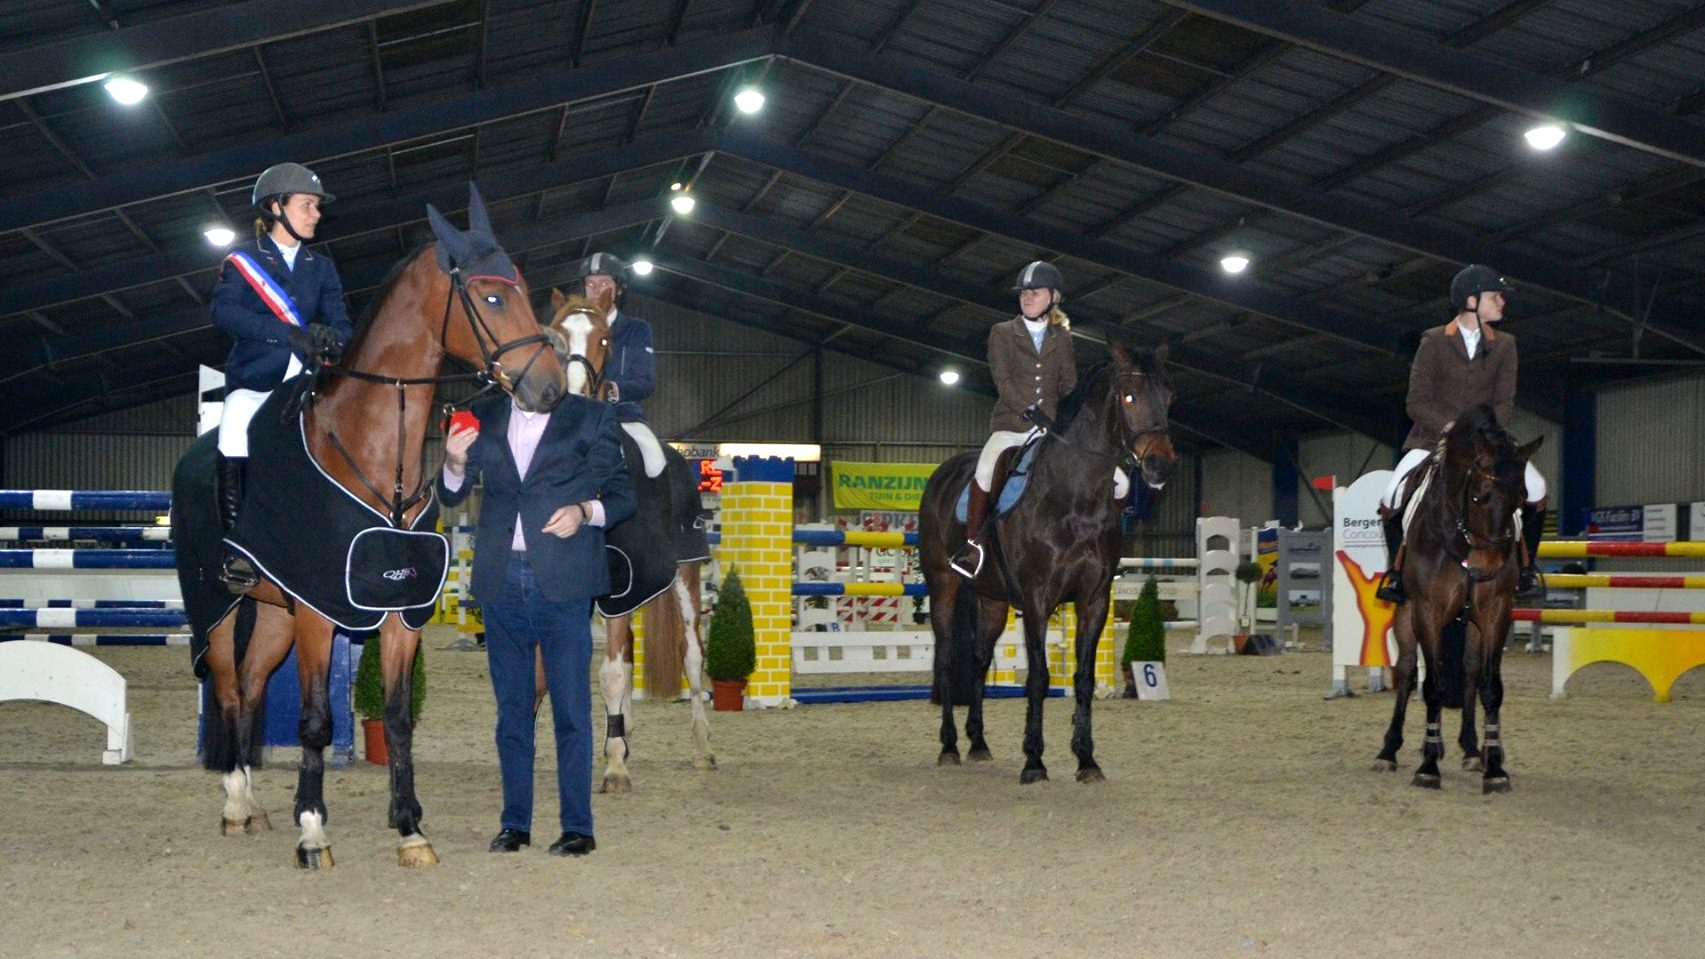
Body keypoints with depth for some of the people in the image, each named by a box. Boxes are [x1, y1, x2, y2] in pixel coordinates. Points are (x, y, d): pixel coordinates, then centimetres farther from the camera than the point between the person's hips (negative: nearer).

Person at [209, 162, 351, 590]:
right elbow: (223, 312, -11)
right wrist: (289, 333, -24)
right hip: (254, 382, -4)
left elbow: (341, 324, 6)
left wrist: (332, 339, -20)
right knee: (233, 448, -26)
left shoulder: (322, 268, 18)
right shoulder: (242, 262, 7)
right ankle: (236, 550, -20)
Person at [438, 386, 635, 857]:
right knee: (511, 708, 10)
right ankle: (514, 823, 18)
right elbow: (451, 495, 11)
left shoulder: (592, 418, 4)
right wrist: (454, 464, -11)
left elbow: (622, 494, 5)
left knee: (571, 708, -2)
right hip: (500, 580, 3)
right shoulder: (484, 417, 12)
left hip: (563, 582, -3)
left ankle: (577, 826, 4)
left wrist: (585, 510, -15)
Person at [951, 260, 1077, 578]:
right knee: (986, 469, -29)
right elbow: (1003, 381, -4)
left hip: (1051, 428, 3)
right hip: (1010, 424, -3)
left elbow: (1070, 385, 13)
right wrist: (1031, 412, -16)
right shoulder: (1002, 333, 7)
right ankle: (972, 543, -18)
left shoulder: (1062, 339, 15)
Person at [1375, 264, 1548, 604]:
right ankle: (1396, 570, -1)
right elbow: (1417, 402, -6)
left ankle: (1526, 564, 3)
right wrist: (1449, 429, -21)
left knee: (1536, 492, -20)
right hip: (1432, 439, -2)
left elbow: (1504, 403, 2)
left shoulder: (1504, 345, 6)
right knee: (1393, 498, -24)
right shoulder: (1434, 342, -3)